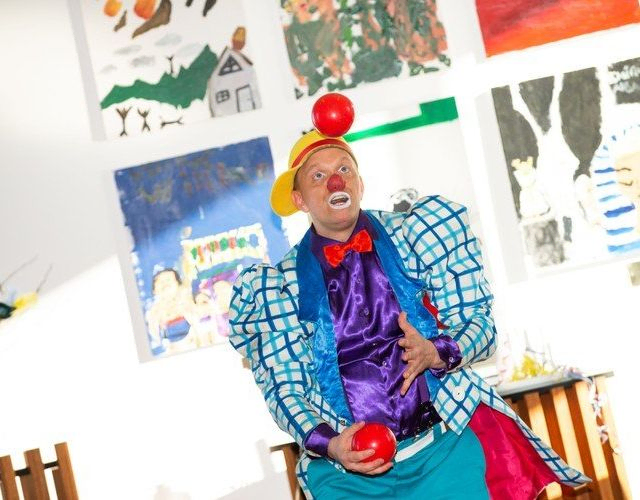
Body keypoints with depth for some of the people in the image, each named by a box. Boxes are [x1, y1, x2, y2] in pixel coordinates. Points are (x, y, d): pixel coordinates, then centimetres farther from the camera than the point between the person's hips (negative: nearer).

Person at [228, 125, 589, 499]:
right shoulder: (278, 284, 1)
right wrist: (328, 444, -15)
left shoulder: (416, 234, 2)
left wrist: (437, 354, -18)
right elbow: (284, 388, 3)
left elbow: (479, 323, 2)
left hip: (447, 443, 0)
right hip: (346, 469, 0)